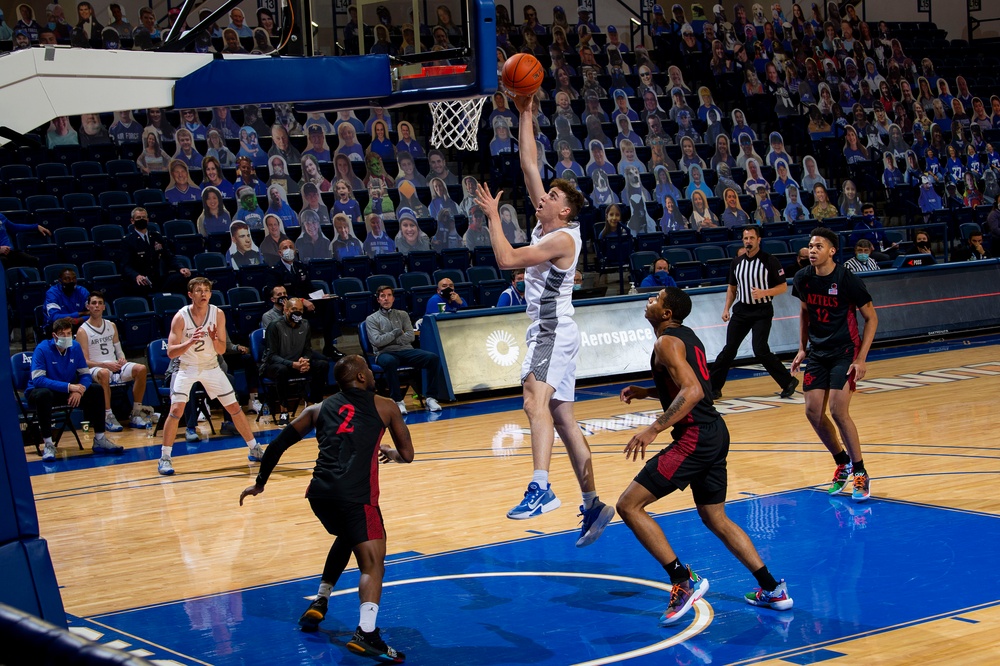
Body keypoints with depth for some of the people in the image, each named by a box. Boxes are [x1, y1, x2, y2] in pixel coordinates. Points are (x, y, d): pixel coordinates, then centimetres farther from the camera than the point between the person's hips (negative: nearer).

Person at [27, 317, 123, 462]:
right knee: (43, 394, -39)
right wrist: (69, 387, -35)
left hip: (69, 391, 5)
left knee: (96, 389, -12)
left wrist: (79, 390, -25)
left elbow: (85, 374, -2)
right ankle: (48, 444, -32)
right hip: (40, 390, -5)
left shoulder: (75, 347, -3)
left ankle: (100, 439, -6)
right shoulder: (42, 349, -19)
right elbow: (38, 379, -28)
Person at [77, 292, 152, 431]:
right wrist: (105, 365, -21)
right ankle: (108, 417, -36)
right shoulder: (83, 331, -1)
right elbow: (84, 362, -8)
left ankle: (136, 413, -15)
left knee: (141, 369, -20)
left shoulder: (111, 326, 17)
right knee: (103, 373, -42)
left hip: (115, 366, 6)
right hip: (95, 368, -6)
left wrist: (122, 359, -3)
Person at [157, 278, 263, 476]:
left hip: (211, 367, 3)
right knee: (176, 409, -19)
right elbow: (171, 352, -22)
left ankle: (254, 449, 19)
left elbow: (222, 350, -7)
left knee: (235, 407, 5)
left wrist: (215, 340, -29)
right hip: (186, 368, -3)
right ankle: (164, 458, -9)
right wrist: (190, 342, -38)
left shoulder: (218, 314, -11)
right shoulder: (181, 317, -19)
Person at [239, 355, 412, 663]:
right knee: (372, 562, -7)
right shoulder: (385, 407, 16)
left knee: (347, 537, 33)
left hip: (319, 492, 5)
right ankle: (366, 633, -28)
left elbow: (278, 445, 20)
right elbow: (407, 455, 19)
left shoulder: (319, 409, 23)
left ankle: (319, 603, 34)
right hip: (355, 495, -5)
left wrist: (260, 483, 30)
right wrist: (391, 453, 41)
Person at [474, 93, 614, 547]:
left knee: (536, 400, -29)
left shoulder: (561, 238, -14)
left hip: (553, 332, -10)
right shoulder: (546, 225, 10)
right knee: (562, 419, 12)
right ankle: (593, 505, 17)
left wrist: (493, 215, -10)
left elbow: (506, 259, -21)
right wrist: (525, 117, 12)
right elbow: (529, 166, 13)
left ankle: (541, 488, -44)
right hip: (548, 332, 10)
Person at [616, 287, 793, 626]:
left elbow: (693, 392, -24)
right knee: (715, 518, 22)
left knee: (629, 505, -8)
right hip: (716, 433, 10)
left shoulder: (666, 342, -12)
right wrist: (645, 392, 24)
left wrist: (654, 428, -28)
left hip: (694, 438, -10)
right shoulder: (687, 337, 17)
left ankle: (684, 581, -11)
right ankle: (773, 589, 22)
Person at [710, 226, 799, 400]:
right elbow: (732, 288, 19)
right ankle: (714, 387, 7)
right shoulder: (737, 262, 8)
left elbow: (783, 287, -6)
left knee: (760, 350, -15)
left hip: (762, 312, -5)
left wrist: (764, 293, -22)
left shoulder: (770, 261, -8)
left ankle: (788, 381, 0)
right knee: (729, 350, 1)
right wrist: (726, 309, 7)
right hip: (741, 310, 5)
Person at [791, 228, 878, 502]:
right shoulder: (803, 278, -2)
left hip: (844, 353, -5)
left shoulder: (847, 280, -17)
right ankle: (843, 463, 22)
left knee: (838, 411, -16)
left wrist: (861, 359, -15)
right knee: (813, 412, -1)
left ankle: (861, 474, -3)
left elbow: (871, 318, -9)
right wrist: (802, 348, 11)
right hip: (817, 353, 5)